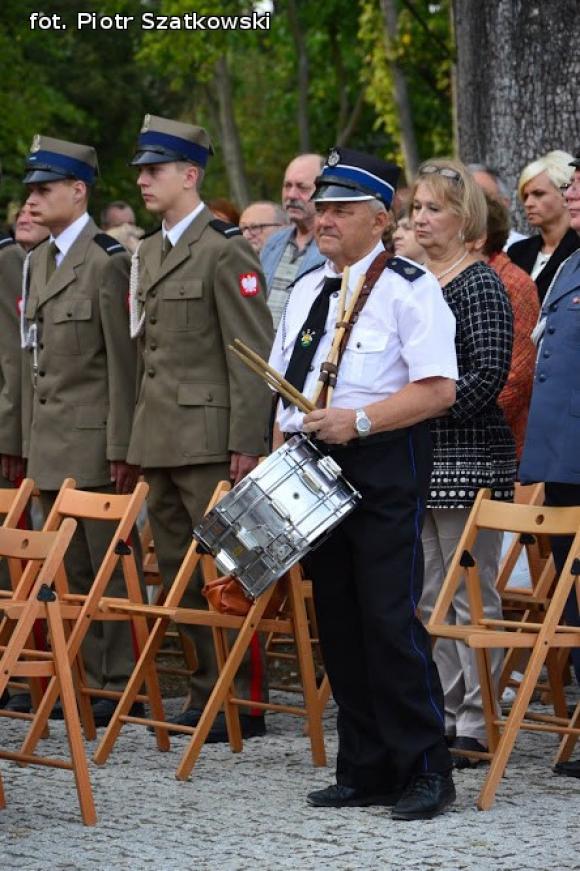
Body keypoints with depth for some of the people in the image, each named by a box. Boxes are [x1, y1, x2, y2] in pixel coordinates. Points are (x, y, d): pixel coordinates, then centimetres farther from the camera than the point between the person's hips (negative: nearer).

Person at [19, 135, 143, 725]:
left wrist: (121, 448, -15)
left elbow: (122, 362, -12)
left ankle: (121, 685, 2)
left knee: (109, 565, -2)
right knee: (70, 570, 10)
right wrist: (29, 441, 15)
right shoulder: (37, 262, 16)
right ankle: (90, 680, 15)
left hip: (94, 441, -8)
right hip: (48, 444, 8)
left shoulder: (107, 262, -9)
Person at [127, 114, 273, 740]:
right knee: (179, 575, 10)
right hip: (160, 441, 8)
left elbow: (251, 355, -12)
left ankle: (244, 703, 0)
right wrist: (138, 437, 17)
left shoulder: (225, 251, -9)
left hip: (209, 438, -8)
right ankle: (205, 693, 18)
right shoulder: (149, 253, 17)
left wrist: (245, 442, -16)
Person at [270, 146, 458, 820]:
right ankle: (363, 771, 15)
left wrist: (359, 420, -21)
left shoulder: (409, 289, -6)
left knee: (389, 618, -10)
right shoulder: (305, 292, 16)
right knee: (338, 621, 8)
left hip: (383, 470, -7)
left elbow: (437, 389, -14)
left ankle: (423, 771, -2)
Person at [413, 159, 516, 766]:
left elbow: (488, 376, -17)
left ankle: (476, 725, 1)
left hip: (468, 458, -8)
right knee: (428, 596, 10)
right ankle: (442, 717, 16)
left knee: (472, 596, -4)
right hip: (416, 459, 8)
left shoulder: (481, 284, -9)